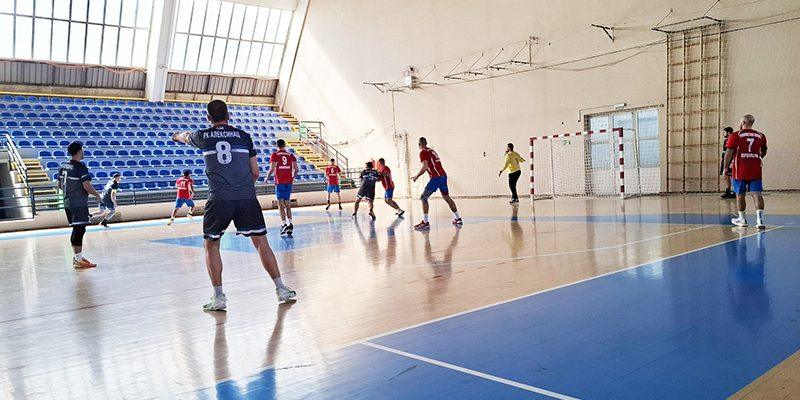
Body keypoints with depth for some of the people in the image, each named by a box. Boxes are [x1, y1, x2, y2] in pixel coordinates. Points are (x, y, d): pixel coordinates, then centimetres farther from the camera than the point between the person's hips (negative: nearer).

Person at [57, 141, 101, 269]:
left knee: (76, 230, 16)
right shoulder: (81, 167, -14)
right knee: (79, 230, -7)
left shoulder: (63, 166, 11)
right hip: (79, 204, -9)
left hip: (68, 203, 9)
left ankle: (77, 257, 24)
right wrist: (97, 195, -5)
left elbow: (60, 185, 18)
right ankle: (79, 260, -7)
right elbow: (87, 186, -21)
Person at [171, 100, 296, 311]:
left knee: (211, 245, 14)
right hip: (247, 198, 1)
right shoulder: (243, 136, 10)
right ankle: (281, 289, 11)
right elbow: (255, 172, 13)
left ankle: (219, 297, 11)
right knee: (261, 242, 8)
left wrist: (177, 136, 59)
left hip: (219, 199, -1)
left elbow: (185, 137, 35)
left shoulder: (203, 136, 10)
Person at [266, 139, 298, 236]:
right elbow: (296, 169, 7)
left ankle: (284, 224, -13)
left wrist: (267, 178, 6)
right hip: (289, 181, 4)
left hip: (279, 182, -4)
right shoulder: (291, 155, 9)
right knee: (287, 203, 11)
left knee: (281, 203, -3)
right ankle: (290, 223, 2)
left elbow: (272, 169, -10)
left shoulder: (274, 155, -1)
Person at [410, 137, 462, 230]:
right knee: (446, 197, 21)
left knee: (424, 198, -6)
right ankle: (458, 219, 28)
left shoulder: (423, 152, -5)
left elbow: (425, 167, -16)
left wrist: (416, 176, -7)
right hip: (443, 175, 8)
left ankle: (425, 222, -14)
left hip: (436, 177, -8)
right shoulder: (431, 150, 19)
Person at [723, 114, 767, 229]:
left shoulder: (735, 136, -4)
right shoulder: (761, 136, 9)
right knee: (757, 194, -1)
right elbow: (763, 153, 21)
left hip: (740, 171, -3)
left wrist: (725, 168, 0)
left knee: (740, 195, 10)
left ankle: (742, 219, 21)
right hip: (755, 171, 3)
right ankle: (760, 220, -13)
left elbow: (728, 153, -8)